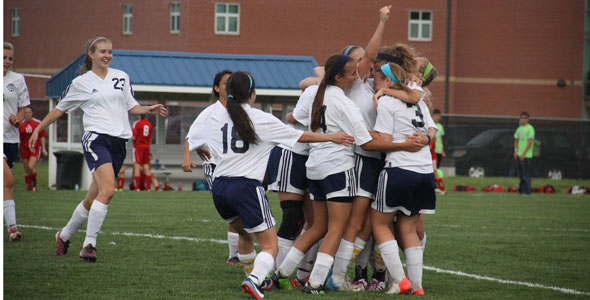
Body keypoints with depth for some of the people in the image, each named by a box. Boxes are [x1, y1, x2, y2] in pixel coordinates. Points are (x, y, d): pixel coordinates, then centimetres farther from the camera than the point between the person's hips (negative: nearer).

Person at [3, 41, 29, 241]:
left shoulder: (17, 80, 8)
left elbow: (23, 107, 12)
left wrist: (17, 119, -8)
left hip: (10, 137, 3)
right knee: (8, 180, -19)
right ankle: (12, 226, -21)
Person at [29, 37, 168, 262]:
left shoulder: (121, 77, 16)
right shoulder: (81, 82, 6)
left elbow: (131, 107, 21)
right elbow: (60, 108, 15)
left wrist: (149, 110, 2)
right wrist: (38, 129, 14)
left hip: (118, 142, 5)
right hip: (96, 139, -5)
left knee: (92, 200, 7)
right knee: (108, 189, -26)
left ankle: (64, 236, 29)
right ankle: (89, 245, -23)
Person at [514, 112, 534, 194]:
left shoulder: (530, 128, -7)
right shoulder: (519, 129, 15)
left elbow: (530, 143, -12)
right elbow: (516, 140, 24)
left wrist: (523, 154, -15)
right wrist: (516, 151, 10)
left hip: (527, 156, -7)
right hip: (519, 155, 7)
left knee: (526, 174, -8)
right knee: (521, 174, 9)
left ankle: (527, 191, -6)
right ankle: (521, 190, 15)